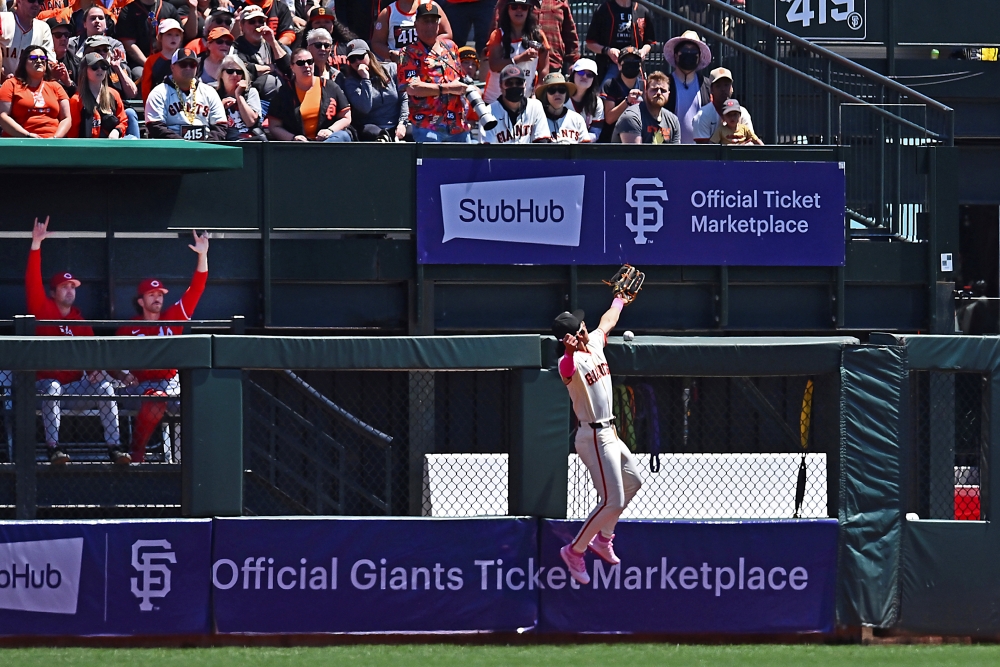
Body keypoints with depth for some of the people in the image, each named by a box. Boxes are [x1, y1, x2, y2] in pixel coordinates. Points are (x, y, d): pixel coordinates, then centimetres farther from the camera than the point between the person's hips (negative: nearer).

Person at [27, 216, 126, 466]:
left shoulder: (80, 321, 11)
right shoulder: (44, 310, 0)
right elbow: (32, 282, -13)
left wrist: (95, 371, -19)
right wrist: (36, 244, -21)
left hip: (75, 385, 4)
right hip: (45, 383, -4)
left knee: (104, 387, -19)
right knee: (52, 387, -36)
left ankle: (114, 447, -25)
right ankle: (53, 447, -39)